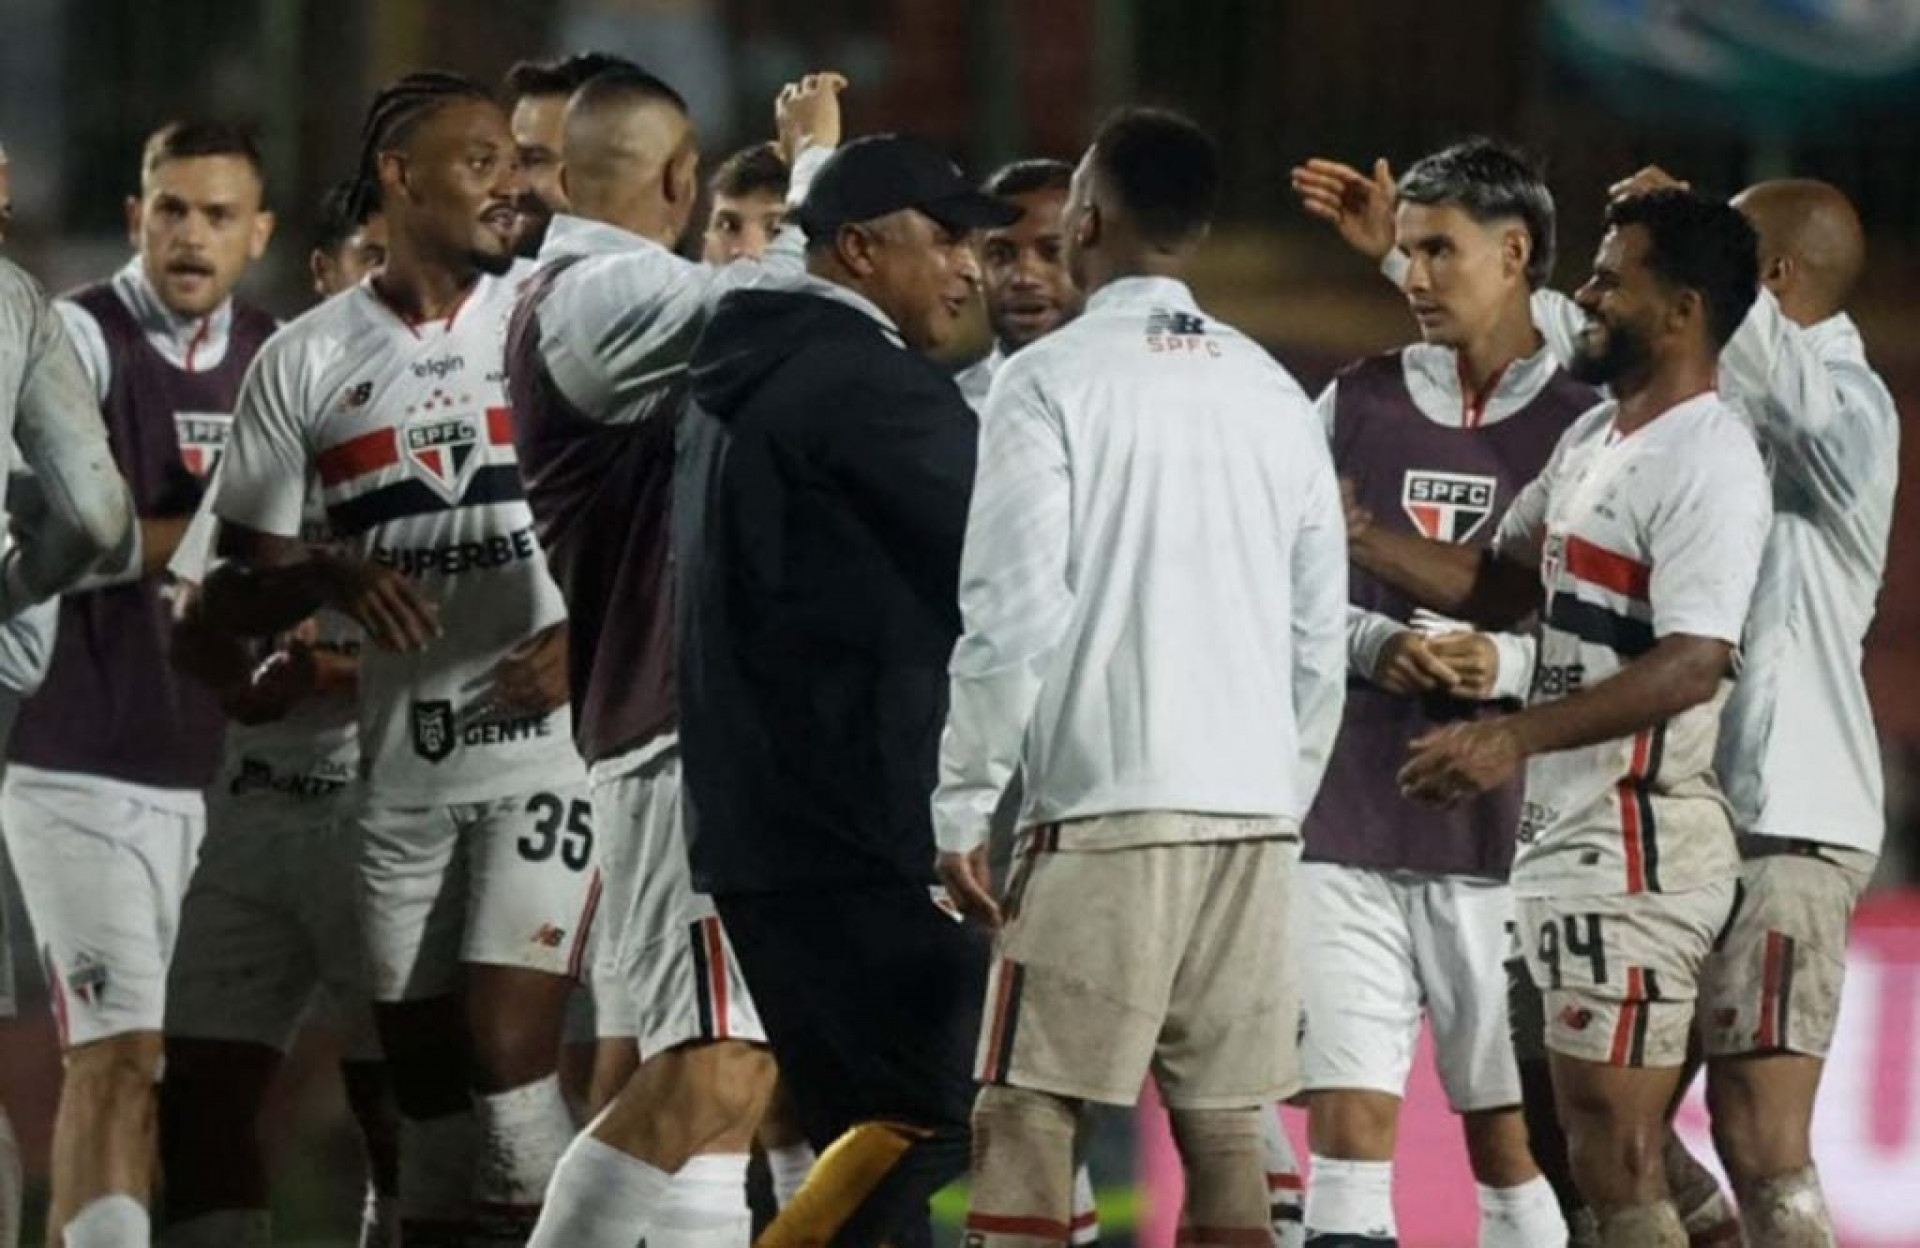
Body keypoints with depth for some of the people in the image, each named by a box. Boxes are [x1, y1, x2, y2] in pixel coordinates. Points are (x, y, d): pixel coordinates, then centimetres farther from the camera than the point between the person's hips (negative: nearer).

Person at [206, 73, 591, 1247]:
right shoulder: (308, 361, 7)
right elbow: (244, 593, 10)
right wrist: (332, 575, -12)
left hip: (548, 741, -3)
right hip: (403, 764, 3)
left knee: (508, 1053, -16)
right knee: (425, 1076, 6)